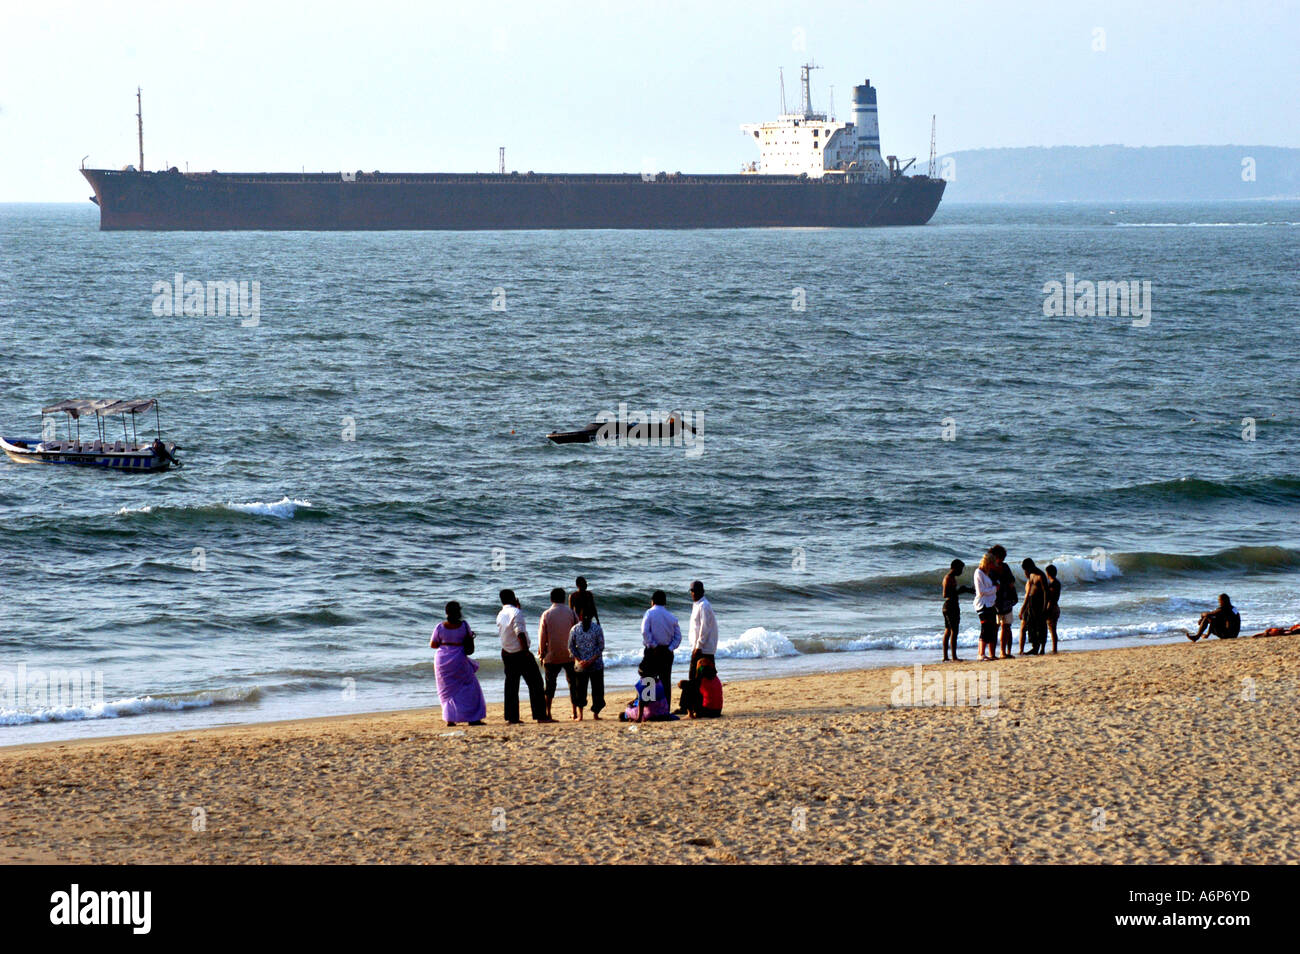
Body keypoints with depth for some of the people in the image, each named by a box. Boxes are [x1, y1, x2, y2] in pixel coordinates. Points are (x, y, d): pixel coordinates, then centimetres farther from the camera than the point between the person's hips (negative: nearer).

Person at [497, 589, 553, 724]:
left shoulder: (500, 615, 8)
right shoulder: (516, 612, -13)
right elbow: (520, 633, -19)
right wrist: (526, 651, -16)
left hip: (506, 653, 7)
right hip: (520, 652, -7)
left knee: (511, 685, 10)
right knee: (535, 683, -2)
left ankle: (512, 717, 8)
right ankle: (540, 715, -7)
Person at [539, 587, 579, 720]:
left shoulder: (546, 615, -5)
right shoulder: (571, 613, -3)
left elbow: (542, 637, -2)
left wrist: (541, 654, 9)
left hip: (552, 655, -1)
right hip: (570, 655, 1)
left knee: (550, 684, 6)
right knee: (572, 683, 11)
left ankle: (547, 712, 0)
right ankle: (574, 712, 9)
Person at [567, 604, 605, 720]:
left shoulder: (574, 629, -1)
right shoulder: (597, 628, -7)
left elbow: (571, 647, -3)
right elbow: (601, 647, -9)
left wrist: (579, 660, -6)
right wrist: (592, 660, -10)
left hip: (580, 666, 2)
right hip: (596, 665, -1)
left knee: (580, 689, 9)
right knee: (597, 689, 9)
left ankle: (580, 714, 4)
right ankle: (595, 713, 9)